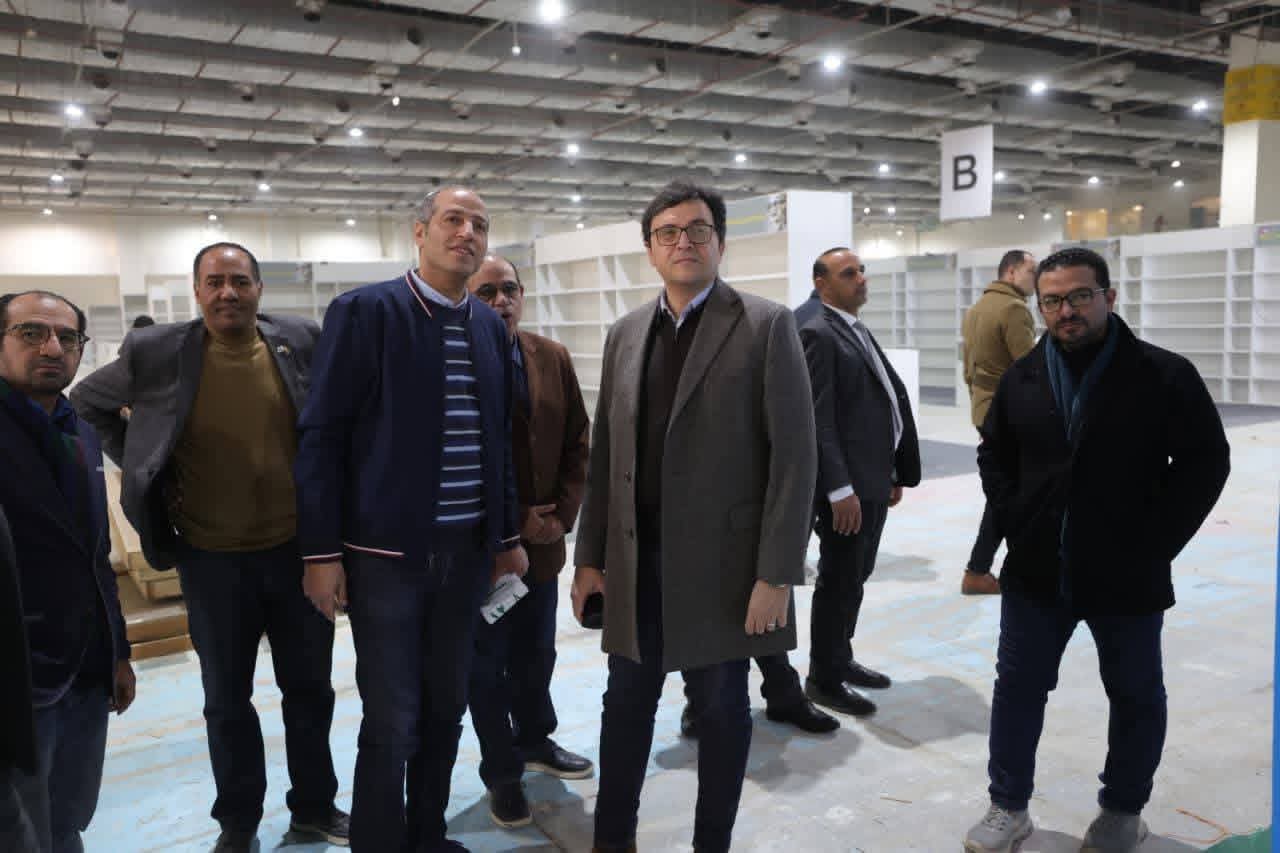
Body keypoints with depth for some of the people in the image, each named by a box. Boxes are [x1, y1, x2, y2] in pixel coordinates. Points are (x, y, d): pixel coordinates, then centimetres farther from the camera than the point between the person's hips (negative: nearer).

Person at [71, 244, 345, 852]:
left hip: (298, 549, 1)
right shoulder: (155, 352, -7)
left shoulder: (301, 341, -6)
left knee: (311, 688, 13)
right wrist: (138, 466, 2)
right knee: (227, 700, 14)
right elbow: (87, 403, 10)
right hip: (212, 558, 0)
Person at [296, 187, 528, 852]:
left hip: (467, 551, 5)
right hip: (387, 550, -5)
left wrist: (507, 537, 13)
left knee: (446, 709, 16)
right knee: (391, 724, 3)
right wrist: (321, 551, -11)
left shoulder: (491, 327, 9)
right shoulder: (364, 311, -8)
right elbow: (321, 435, -9)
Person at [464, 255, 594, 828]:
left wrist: (562, 515, -4)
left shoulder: (553, 359, 3)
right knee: (488, 664, 10)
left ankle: (534, 740, 42)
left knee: (537, 654, 19)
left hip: (543, 542, 5)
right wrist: (511, 523, -14)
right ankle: (501, 773, 27)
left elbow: (578, 442, 6)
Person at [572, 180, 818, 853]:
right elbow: (604, 451, 11)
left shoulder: (765, 326, -5)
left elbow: (793, 454, -10)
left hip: (720, 559, -4)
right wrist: (590, 555, 8)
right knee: (627, 701, 14)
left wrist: (777, 574, -15)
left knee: (720, 707, 10)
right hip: (636, 561, 4)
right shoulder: (625, 333, 9)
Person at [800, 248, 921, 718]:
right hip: (846, 485, -9)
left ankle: (840, 659, 33)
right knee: (839, 582, 1)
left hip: (874, 480, 9)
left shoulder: (860, 333, 16)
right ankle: (824, 678, 15)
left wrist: (895, 473, 15)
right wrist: (840, 489, -23)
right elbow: (818, 419, -19)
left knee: (855, 577, 18)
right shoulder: (818, 335, -12)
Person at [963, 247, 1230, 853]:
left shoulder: (1165, 375, -8)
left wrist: (1154, 544, -11)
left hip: (1127, 576, -2)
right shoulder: (1022, 377, 3)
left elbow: (1205, 461, -6)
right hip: (1036, 573, 3)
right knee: (1018, 686, 9)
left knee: (1136, 697, 13)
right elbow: (994, 455, 13)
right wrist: (1014, 524, 2)